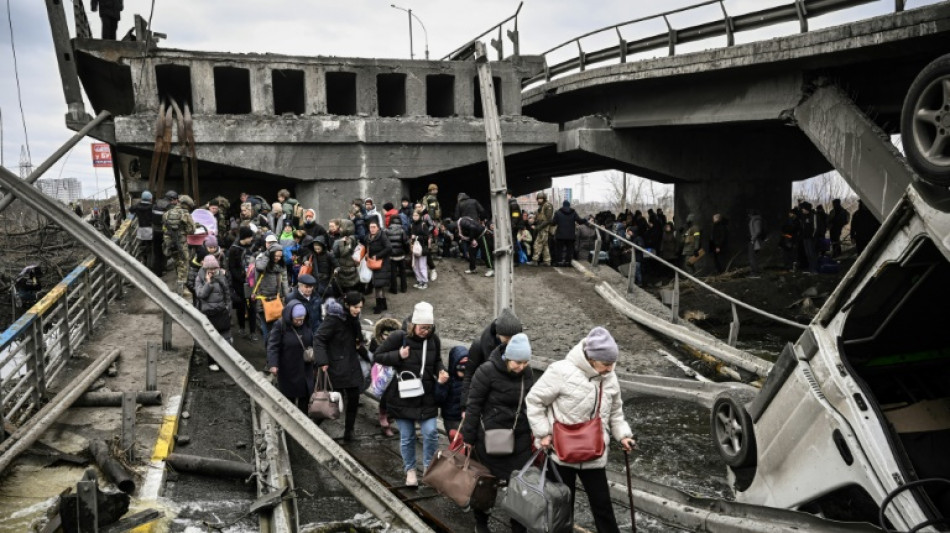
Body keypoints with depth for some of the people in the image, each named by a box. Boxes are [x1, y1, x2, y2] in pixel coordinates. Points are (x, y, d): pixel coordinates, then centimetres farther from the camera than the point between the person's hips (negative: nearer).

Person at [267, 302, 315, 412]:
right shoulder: (280, 326, -18)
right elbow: (272, 346, -21)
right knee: (289, 397, 9)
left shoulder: (305, 325, -3)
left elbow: (311, 342, 13)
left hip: (305, 369, 5)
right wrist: (273, 364, -31)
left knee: (305, 395, 11)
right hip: (288, 370, -4)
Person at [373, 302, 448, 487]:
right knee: (407, 437, 10)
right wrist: (398, 355, -23)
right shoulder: (398, 337, -14)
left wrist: (440, 372, -9)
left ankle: (428, 467, 21)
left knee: (431, 432, -3)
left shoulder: (434, 339, -4)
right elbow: (378, 356, -7)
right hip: (402, 397, -2)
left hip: (426, 397, 2)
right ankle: (410, 470, 31)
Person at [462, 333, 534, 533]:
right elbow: (473, 405, -13)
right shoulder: (488, 371, -18)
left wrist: (534, 433, 13)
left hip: (520, 439, 4)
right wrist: (468, 438, -10)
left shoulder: (527, 373, -1)